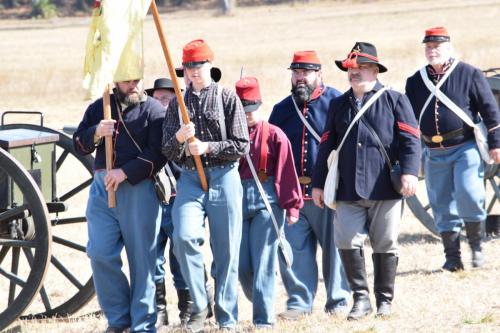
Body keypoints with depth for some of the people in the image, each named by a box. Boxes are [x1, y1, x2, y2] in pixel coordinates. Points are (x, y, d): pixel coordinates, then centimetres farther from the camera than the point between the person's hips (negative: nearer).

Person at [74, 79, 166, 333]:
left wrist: (125, 173, -16)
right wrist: (95, 133, -8)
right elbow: (79, 145, 14)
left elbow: (158, 154, -8)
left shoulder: (154, 110, 2)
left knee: (142, 258, -1)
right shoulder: (99, 108, 16)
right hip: (102, 187, 4)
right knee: (100, 254, -5)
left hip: (138, 188, -4)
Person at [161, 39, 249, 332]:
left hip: (224, 178, -2)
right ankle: (199, 306, -5)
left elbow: (242, 146, -2)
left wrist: (207, 147, -12)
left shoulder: (227, 98, 2)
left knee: (226, 249, 1)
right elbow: (168, 152, 9)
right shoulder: (178, 103, 10)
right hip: (190, 178, 2)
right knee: (184, 237, -20)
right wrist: (178, 139, -12)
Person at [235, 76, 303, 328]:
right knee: (241, 265, 3)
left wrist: (292, 206, -6)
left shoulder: (274, 135, 1)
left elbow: (287, 172, -2)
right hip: (236, 201, 3)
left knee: (263, 262, -5)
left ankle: (264, 319, -3)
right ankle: (260, 304, 25)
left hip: (266, 202, -3)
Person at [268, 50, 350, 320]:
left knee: (334, 247, 3)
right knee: (293, 248, 2)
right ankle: (299, 302, 11)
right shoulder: (282, 109, 13)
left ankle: (338, 300, 14)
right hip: (291, 193, 4)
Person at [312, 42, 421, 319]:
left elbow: (410, 139, -4)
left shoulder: (394, 100, 4)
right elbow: (326, 146, 17)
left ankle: (384, 299, 16)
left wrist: (409, 172, -17)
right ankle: (360, 298, 2)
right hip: (347, 191, 3)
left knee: (385, 245, 3)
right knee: (347, 243, -8)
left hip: (385, 189, -3)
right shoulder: (338, 105, 16)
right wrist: (318, 183, 14)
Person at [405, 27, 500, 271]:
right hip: (435, 154, 4)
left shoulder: (469, 75, -1)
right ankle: (452, 257, 10)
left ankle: (475, 243, 1)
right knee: (443, 205, 3)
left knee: (468, 193, -19)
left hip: (466, 147, -4)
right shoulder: (415, 82, 9)